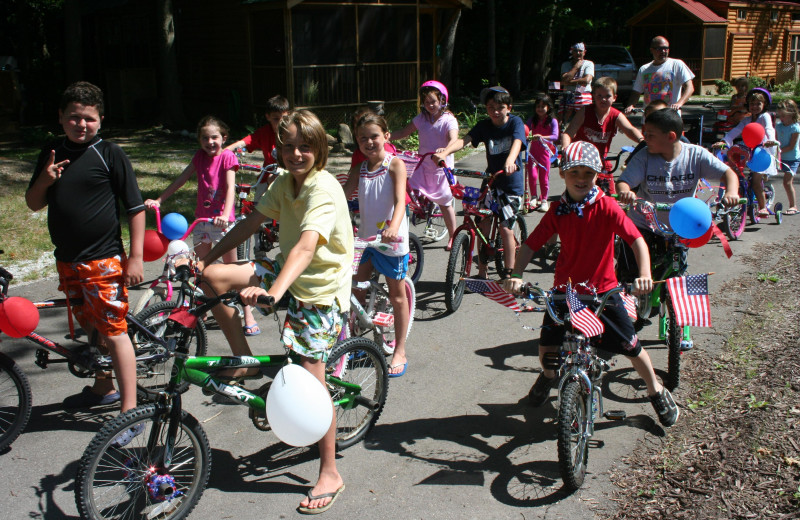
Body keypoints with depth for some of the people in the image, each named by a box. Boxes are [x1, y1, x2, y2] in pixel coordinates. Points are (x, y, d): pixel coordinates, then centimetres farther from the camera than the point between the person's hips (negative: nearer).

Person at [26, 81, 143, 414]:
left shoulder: (110, 154, -7)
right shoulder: (51, 154, 10)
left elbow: (136, 208, -7)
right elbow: (33, 204, 14)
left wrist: (135, 256, -11)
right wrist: (44, 180, -7)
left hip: (103, 260, -6)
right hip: (67, 260, 6)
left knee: (113, 331, -6)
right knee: (91, 328, 18)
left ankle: (130, 411, -3)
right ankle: (103, 389, 36)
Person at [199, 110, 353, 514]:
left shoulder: (324, 188, -24)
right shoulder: (285, 181, 1)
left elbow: (307, 245, -38)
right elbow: (252, 222, 6)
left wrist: (274, 291, -52)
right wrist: (207, 258, 0)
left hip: (320, 289, -7)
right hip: (287, 271, 7)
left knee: (311, 378, -7)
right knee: (211, 276, -6)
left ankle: (329, 474, 9)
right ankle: (244, 361, 9)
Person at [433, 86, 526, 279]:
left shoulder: (515, 122, -8)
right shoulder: (484, 126, -1)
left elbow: (517, 143, -28)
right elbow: (464, 140, -16)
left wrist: (510, 161, -49)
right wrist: (444, 152, -35)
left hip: (512, 184, -3)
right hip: (491, 179, 3)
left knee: (505, 228, -9)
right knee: (483, 224, -3)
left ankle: (509, 273, 6)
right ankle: (482, 272, 10)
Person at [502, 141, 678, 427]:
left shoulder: (606, 206, -13)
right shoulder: (557, 210, -6)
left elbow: (636, 239, -20)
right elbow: (532, 243, -6)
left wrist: (645, 274, -35)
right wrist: (516, 275, -21)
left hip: (603, 288, -2)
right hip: (564, 288, 2)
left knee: (631, 346, 0)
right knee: (546, 344, 1)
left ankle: (657, 391, 28)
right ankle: (548, 376, 38)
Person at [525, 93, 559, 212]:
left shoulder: (552, 121, -5)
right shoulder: (533, 120, 6)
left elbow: (555, 136, -17)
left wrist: (542, 137, -33)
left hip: (545, 151, -2)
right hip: (533, 151, 2)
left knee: (544, 177, 4)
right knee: (532, 175, -14)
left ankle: (544, 201, 18)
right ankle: (533, 197, 6)